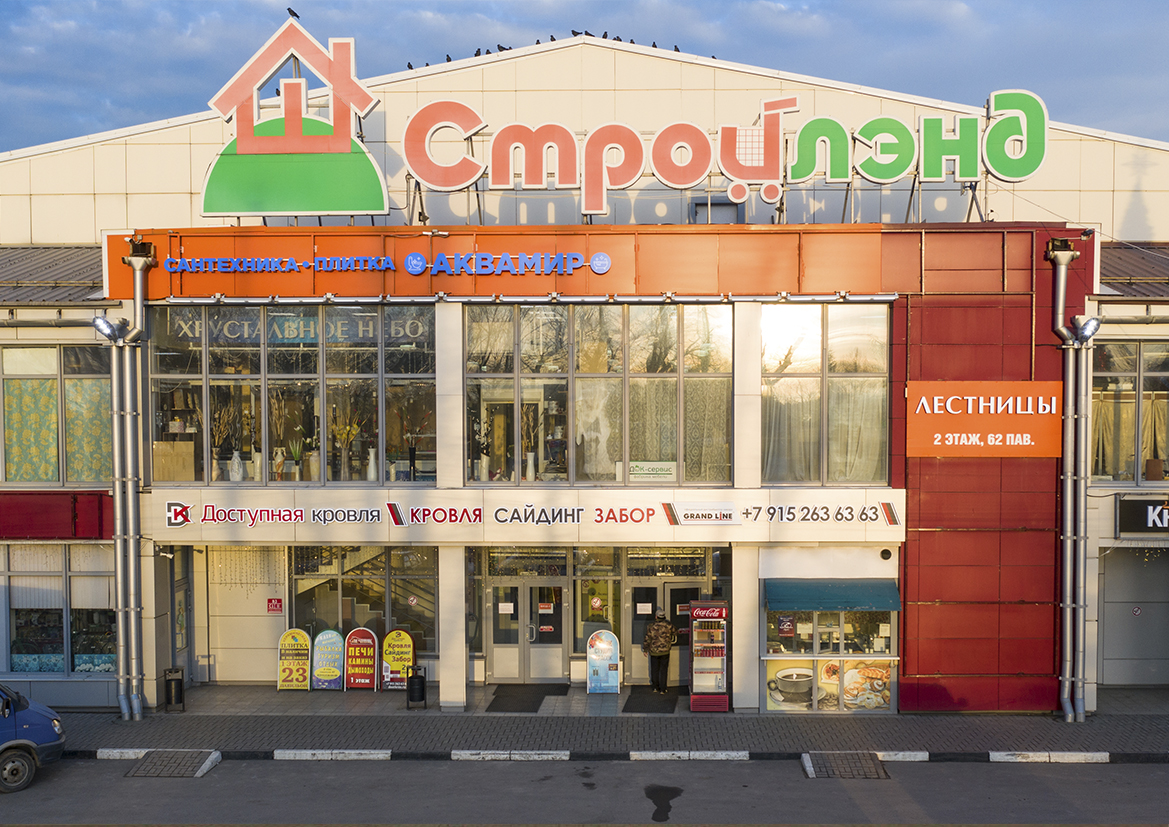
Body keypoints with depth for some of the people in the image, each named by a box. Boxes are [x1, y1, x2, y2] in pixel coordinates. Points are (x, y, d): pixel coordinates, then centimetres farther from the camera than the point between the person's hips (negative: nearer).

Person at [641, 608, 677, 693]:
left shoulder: (651, 626, -12)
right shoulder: (668, 625, -10)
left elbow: (647, 639, -7)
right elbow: (675, 633, 8)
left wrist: (645, 649, 9)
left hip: (654, 651, 0)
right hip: (665, 651, 0)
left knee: (654, 670, 15)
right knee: (663, 670, 7)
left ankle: (656, 687, 24)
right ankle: (662, 689, 8)